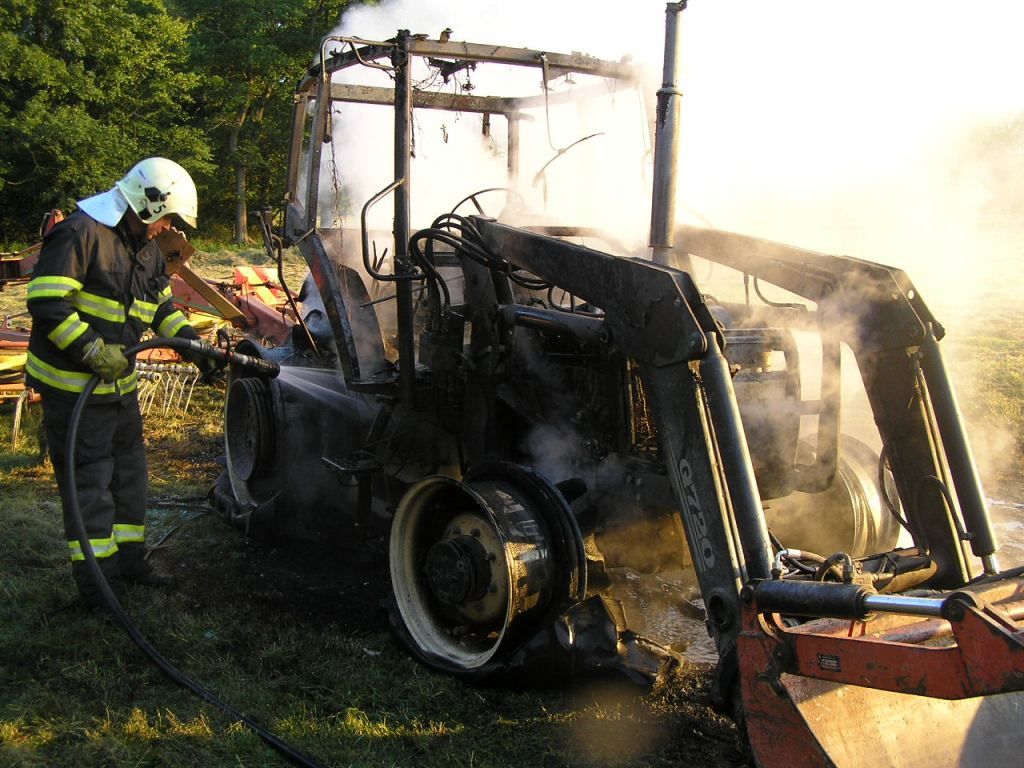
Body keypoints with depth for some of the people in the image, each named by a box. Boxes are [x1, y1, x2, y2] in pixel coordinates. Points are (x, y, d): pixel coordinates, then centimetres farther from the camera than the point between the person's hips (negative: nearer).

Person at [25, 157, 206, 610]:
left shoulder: (146, 247, 10)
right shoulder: (81, 233, -19)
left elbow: (162, 306, 19)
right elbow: (46, 302, -25)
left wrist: (192, 341, 5)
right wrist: (92, 351, -27)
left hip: (119, 382, 9)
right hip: (72, 384, -9)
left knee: (129, 473, 17)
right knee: (90, 481, -4)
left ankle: (129, 560, 31)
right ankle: (97, 583, 6)